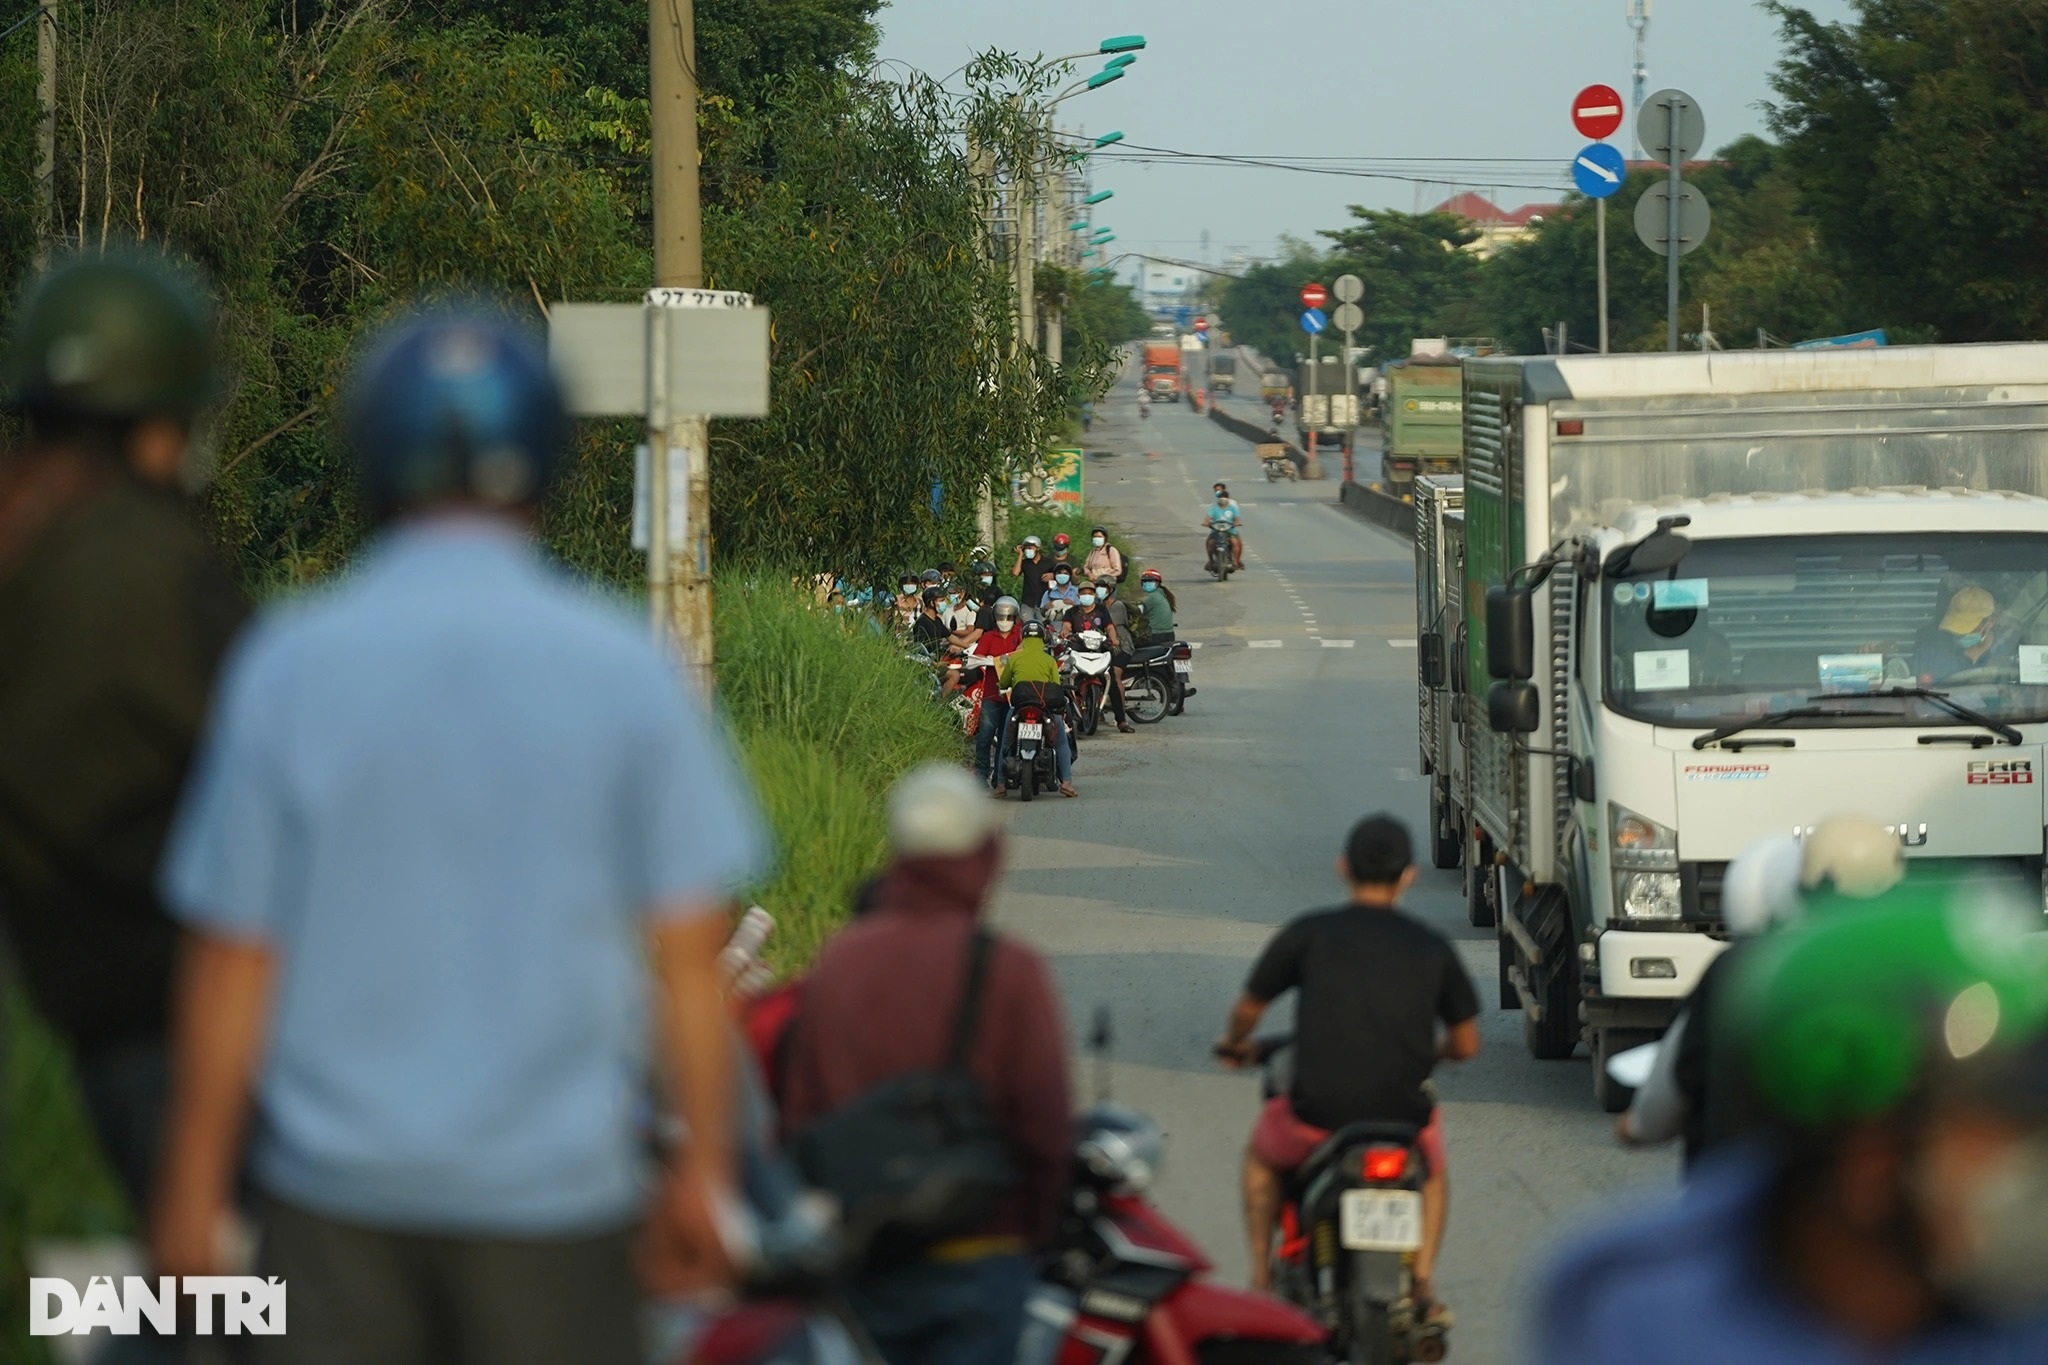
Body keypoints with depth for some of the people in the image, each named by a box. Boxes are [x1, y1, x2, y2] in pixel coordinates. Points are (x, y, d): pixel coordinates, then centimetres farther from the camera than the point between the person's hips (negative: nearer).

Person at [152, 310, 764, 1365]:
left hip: (335, 1188, 0)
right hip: (552, 1195, 0)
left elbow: (230, 957, -3)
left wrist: (191, 1193, 5)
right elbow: (689, 952, -3)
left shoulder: (288, 667, -4)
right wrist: (706, 1168, 7)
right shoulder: (624, 669, -5)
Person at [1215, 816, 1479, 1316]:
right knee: (1433, 1168, 37)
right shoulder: (1432, 948, 5)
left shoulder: (1308, 934, 0)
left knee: (1262, 1154, 33)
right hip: (1403, 1114, 1)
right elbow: (1466, 1044, 11)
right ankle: (1423, 1285, 21)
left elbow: (1247, 1009, 10)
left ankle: (1260, 1278, 25)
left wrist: (1234, 1045, 34)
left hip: (1317, 1115, -1)